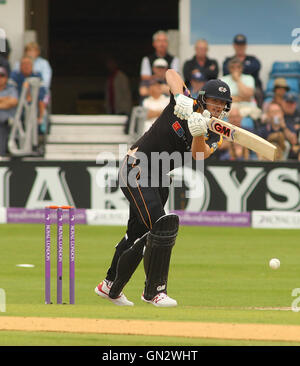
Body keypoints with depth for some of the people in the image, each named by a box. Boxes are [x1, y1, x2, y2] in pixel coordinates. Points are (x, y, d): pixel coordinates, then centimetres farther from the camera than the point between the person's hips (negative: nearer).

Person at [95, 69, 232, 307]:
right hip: (136, 169, -8)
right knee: (160, 225, -21)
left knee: (140, 233, 18)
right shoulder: (187, 106, -12)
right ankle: (154, 290, -17)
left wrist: (198, 133, -39)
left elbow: (199, 155, -20)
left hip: (159, 179, 8)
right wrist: (181, 97, -39)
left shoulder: (214, 137, 1)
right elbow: (171, 74, -23)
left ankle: (111, 287, 34)